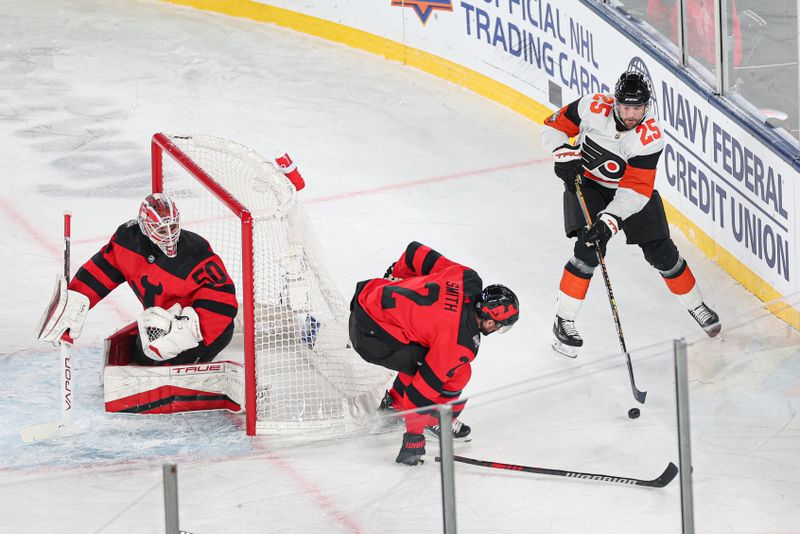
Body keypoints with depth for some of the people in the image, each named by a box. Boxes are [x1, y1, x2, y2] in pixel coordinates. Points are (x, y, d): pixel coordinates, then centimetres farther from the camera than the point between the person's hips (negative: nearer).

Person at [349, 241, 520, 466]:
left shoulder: (467, 278, -2)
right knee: (456, 372, -6)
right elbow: (428, 381, -15)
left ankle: (394, 402, 35)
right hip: (371, 335, -9)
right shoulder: (461, 343, -19)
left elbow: (417, 252, 8)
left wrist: (395, 276, 27)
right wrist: (414, 428, -5)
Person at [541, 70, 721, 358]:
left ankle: (696, 306, 27)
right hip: (587, 183, -1)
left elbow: (637, 190, -29)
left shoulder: (651, 136, -27)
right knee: (588, 250, -20)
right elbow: (554, 126, -11)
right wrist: (566, 155, -28)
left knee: (661, 252, 2)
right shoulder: (593, 107, -26)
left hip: (631, 187, 1)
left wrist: (610, 220, -40)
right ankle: (563, 321, -9)